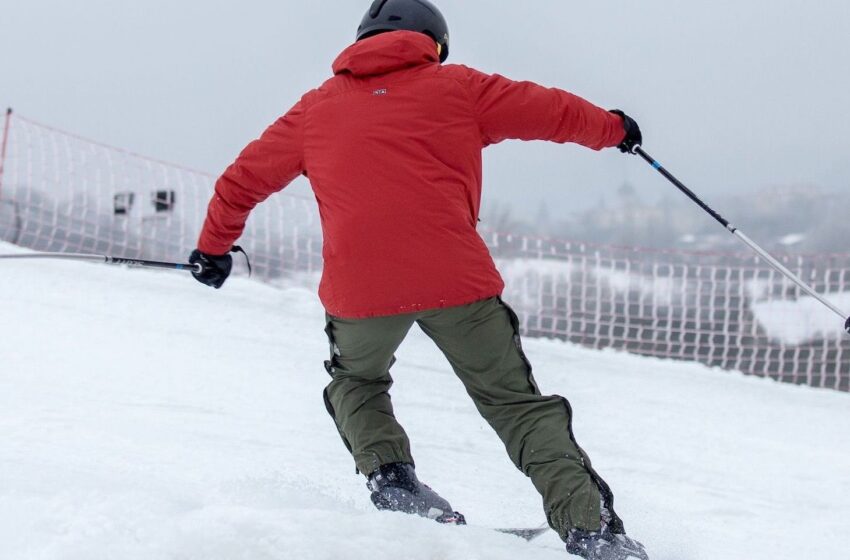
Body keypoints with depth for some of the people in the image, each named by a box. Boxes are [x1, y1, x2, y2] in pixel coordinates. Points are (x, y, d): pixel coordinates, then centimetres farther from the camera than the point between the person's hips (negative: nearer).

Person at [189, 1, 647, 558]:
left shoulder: (317, 107, 21)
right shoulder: (456, 87, 15)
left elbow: (245, 178, 27)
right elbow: (550, 110, 21)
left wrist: (215, 246, 43)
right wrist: (612, 128, 39)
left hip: (359, 287, 1)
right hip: (455, 277, -1)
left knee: (356, 380, 31)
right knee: (516, 402, 10)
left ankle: (390, 476, 6)